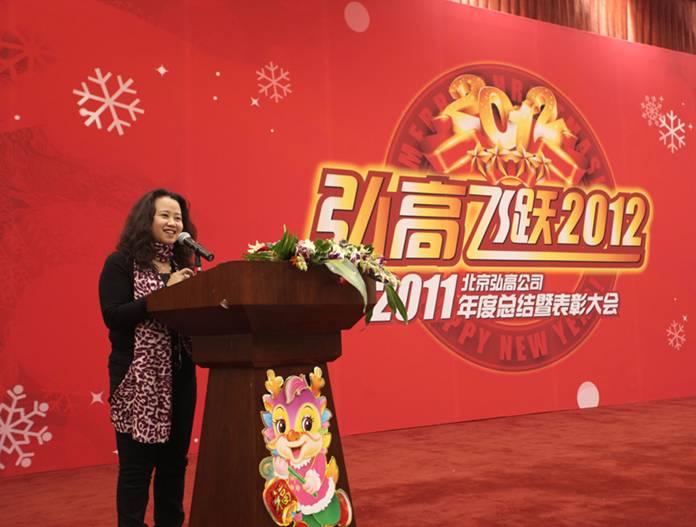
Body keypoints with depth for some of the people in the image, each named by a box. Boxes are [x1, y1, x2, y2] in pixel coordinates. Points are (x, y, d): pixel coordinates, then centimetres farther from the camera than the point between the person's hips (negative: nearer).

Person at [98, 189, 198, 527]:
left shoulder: (183, 265, 13)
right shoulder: (121, 263, -3)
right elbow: (114, 316, -14)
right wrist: (165, 293, -18)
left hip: (180, 373, 6)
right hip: (138, 375, -5)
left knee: (175, 458, 11)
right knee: (137, 462, 0)